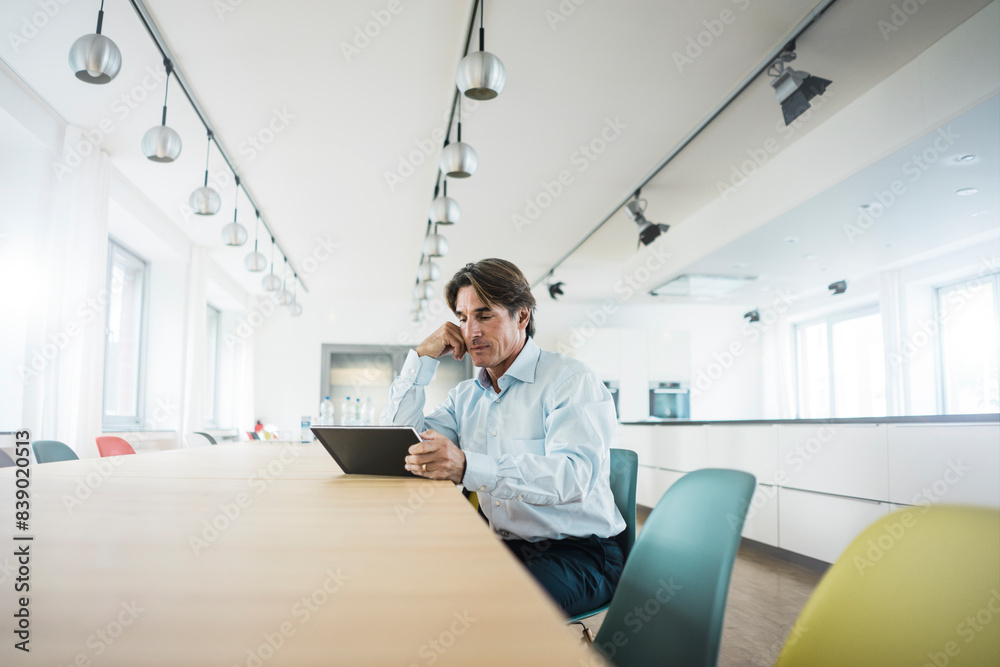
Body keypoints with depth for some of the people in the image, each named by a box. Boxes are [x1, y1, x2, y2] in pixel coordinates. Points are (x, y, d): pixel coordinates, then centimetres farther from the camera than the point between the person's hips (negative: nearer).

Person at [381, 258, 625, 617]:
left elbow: (574, 474, -24)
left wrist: (468, 467, -39)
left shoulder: (571, 379, -7)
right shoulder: (465, 396, 14)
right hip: (505, 547, 6)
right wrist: (422, 357, 3)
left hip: (579, 550, -5)